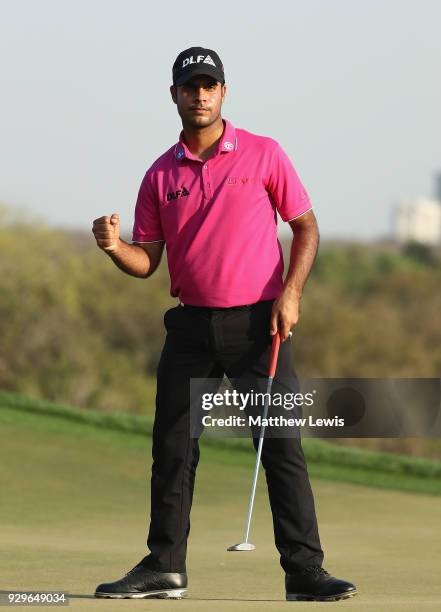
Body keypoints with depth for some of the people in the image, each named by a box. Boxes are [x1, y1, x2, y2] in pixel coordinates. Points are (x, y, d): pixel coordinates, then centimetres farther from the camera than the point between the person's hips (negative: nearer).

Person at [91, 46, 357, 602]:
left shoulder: (263, 155, 0)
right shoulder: (160, 175, 8)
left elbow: (306, 227, 3)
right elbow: (146, 261, 9)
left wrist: (289, 294, -11)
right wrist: (115, 247, -13)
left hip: (258, 324, -3)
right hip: (192, 327, 3)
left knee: (282, 447, -7)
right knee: (172, 450, 4)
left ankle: (304, 571, -5)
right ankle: (164, 567, 13)